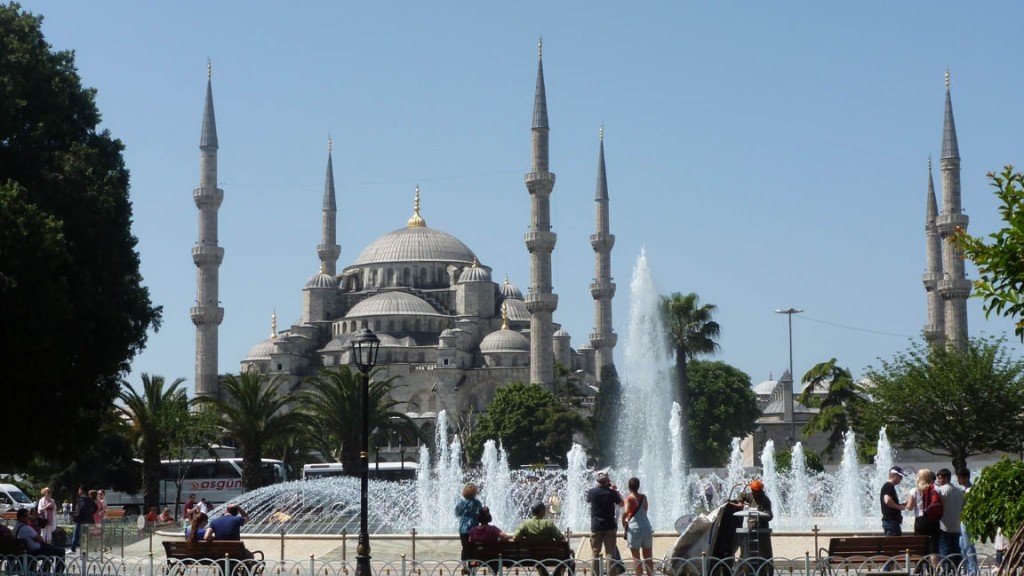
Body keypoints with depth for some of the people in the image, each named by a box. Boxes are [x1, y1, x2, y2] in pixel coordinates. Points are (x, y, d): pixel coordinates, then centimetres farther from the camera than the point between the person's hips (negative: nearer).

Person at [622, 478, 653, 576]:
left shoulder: (629, 498, -7)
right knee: (648, 557, 10)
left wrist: (623, 520, -6)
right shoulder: (644, 497, 7)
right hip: (646, 526, 5)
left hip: (634, 527, -5)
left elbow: (626, 511, -21)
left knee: (636, 557, 1)